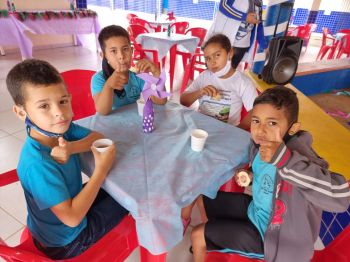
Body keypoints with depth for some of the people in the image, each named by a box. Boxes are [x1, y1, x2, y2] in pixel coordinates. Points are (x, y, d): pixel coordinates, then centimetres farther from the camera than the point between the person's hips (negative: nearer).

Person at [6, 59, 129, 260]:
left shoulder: (59, 128, -16)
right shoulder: (38, 165, -37)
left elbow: (97, 137, -11)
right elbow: (72, 218, -33)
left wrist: (71, 147, -31)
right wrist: (101, 170, -31)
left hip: (67, 201, 6)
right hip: (66, 241, -6)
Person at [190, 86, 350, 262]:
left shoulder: (294, 153, -34)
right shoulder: (259, 142, -12)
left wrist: (284, 158, -52)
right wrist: (249, 176, -10)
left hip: (272, 233, -6)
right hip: (255, 210, 7)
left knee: (197, 235, 0)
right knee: (202, 196, 18)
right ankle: (215, 236, 45)